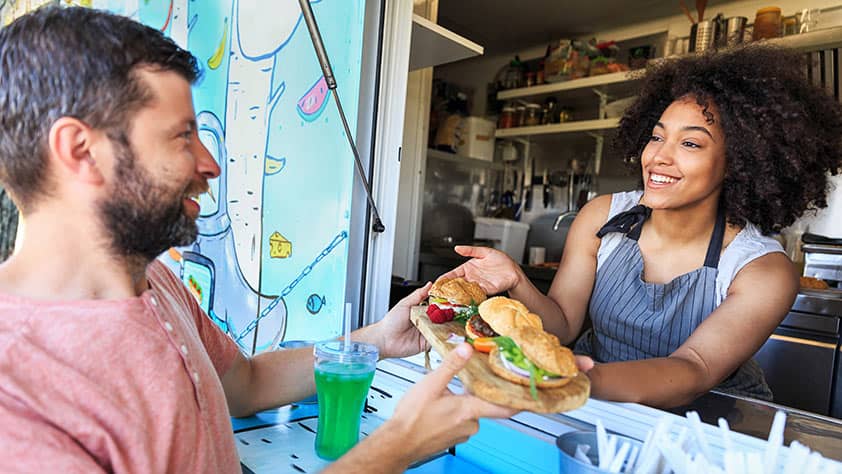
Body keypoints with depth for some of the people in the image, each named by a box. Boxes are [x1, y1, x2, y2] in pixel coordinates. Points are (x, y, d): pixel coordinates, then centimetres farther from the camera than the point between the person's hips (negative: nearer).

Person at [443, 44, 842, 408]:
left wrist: (580, 378, -51)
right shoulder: (600, 218, -9)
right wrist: (518, 284, -33)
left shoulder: (764, 272, -17)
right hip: (599, 407, 2)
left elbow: (694, 371, -31)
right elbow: (564, 324, -10)